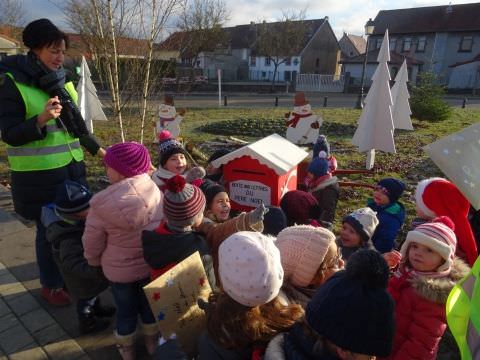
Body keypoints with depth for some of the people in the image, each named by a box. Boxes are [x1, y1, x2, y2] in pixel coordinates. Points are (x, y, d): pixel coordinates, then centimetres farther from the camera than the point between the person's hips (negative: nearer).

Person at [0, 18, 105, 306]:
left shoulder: (63, 80, 7)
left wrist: (97, 149, 18)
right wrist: (40, 120, -28)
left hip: (72, 167, 6)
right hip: (38, 174, -5)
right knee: (50, 229, 6)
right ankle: (51, 285, 28)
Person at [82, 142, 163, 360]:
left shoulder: (102, 205, -25)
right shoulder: (155, 191, -18)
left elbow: (92, 244, -12)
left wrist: (95, 262, 10)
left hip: (119, 270, -2)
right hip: (153, 264, 2)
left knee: (125, 309, 22)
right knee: (149, 303, 26)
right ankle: (152, 341, 49)